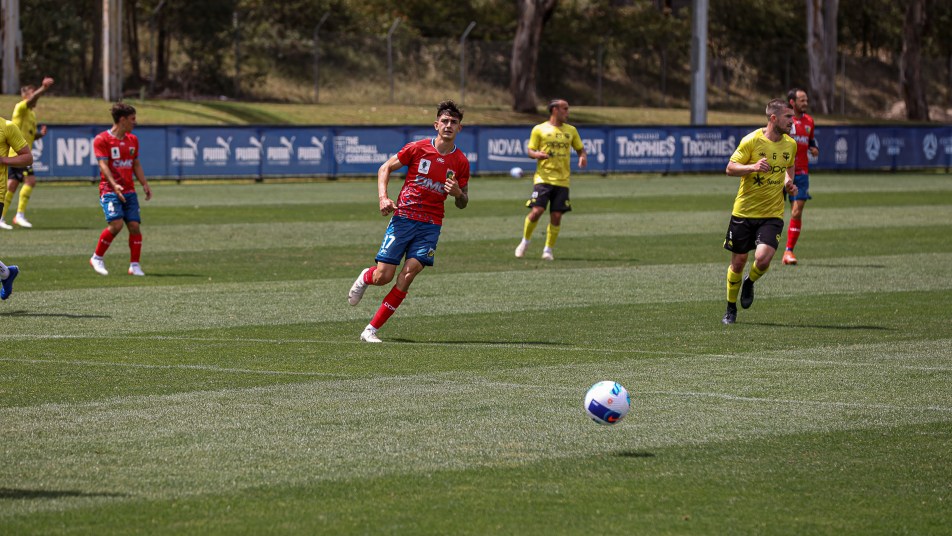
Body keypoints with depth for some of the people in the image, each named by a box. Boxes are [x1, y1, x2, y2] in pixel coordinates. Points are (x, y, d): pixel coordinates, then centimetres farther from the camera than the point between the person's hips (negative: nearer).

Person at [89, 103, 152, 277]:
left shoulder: (132, 140, 15)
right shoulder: (102, 140, -5)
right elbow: (103, 164, -13)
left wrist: (145, 184, 10)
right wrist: (114, 185, -25)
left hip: (129, 191, 6)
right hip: (109, 190, -6)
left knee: (134, 225, -6)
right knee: (116, 224, -20)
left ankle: (134, 265, 2)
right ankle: (97, 258, -1)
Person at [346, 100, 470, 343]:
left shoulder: (461, 162, 3)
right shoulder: (418, 148, -3)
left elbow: (462, 204, 13)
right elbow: (385, 169, 6)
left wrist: (458, 193, -11)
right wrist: (383, 197, -9)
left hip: (430, 225, 1)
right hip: (403, 217, -1)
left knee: (407, 276, -14)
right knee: (383, 276, -6)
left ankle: (371, 329, -6)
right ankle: (366, 277, 34)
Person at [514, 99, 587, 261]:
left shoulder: (571, 130, 13)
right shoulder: (539, 129, 3)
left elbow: (580, 148, 20)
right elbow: (530, 150, 5)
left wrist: (583, 157, -3)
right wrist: (536, 154, -18)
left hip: (562, 180, 3)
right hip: (543, 178, -3)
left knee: (556, 216, -3)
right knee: (536, 211, -14)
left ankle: (548, 249, 11)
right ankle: (525, 241, 10)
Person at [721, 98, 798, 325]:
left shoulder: (791, 144, 4)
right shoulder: (752, 140, -11)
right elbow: (730, 168, -10)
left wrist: (789, 183, 4)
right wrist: (753, 167, -28)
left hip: (772, 215, 2)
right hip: (744, 212, -2)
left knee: (763, 259, -19)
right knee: (738, 262, 6)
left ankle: (750, 282, 17)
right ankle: (731, 309, 27)